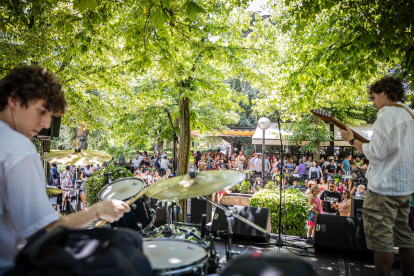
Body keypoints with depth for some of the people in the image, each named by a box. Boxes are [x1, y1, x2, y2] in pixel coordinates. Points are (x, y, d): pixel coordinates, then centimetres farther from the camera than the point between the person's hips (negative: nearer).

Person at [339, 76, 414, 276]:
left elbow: (376, 153, -18)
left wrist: (352, 140, -6)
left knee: (380, 237, -1)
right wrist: (365, 142, 16)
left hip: (384, 187, -9)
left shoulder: (388, 114, -15)